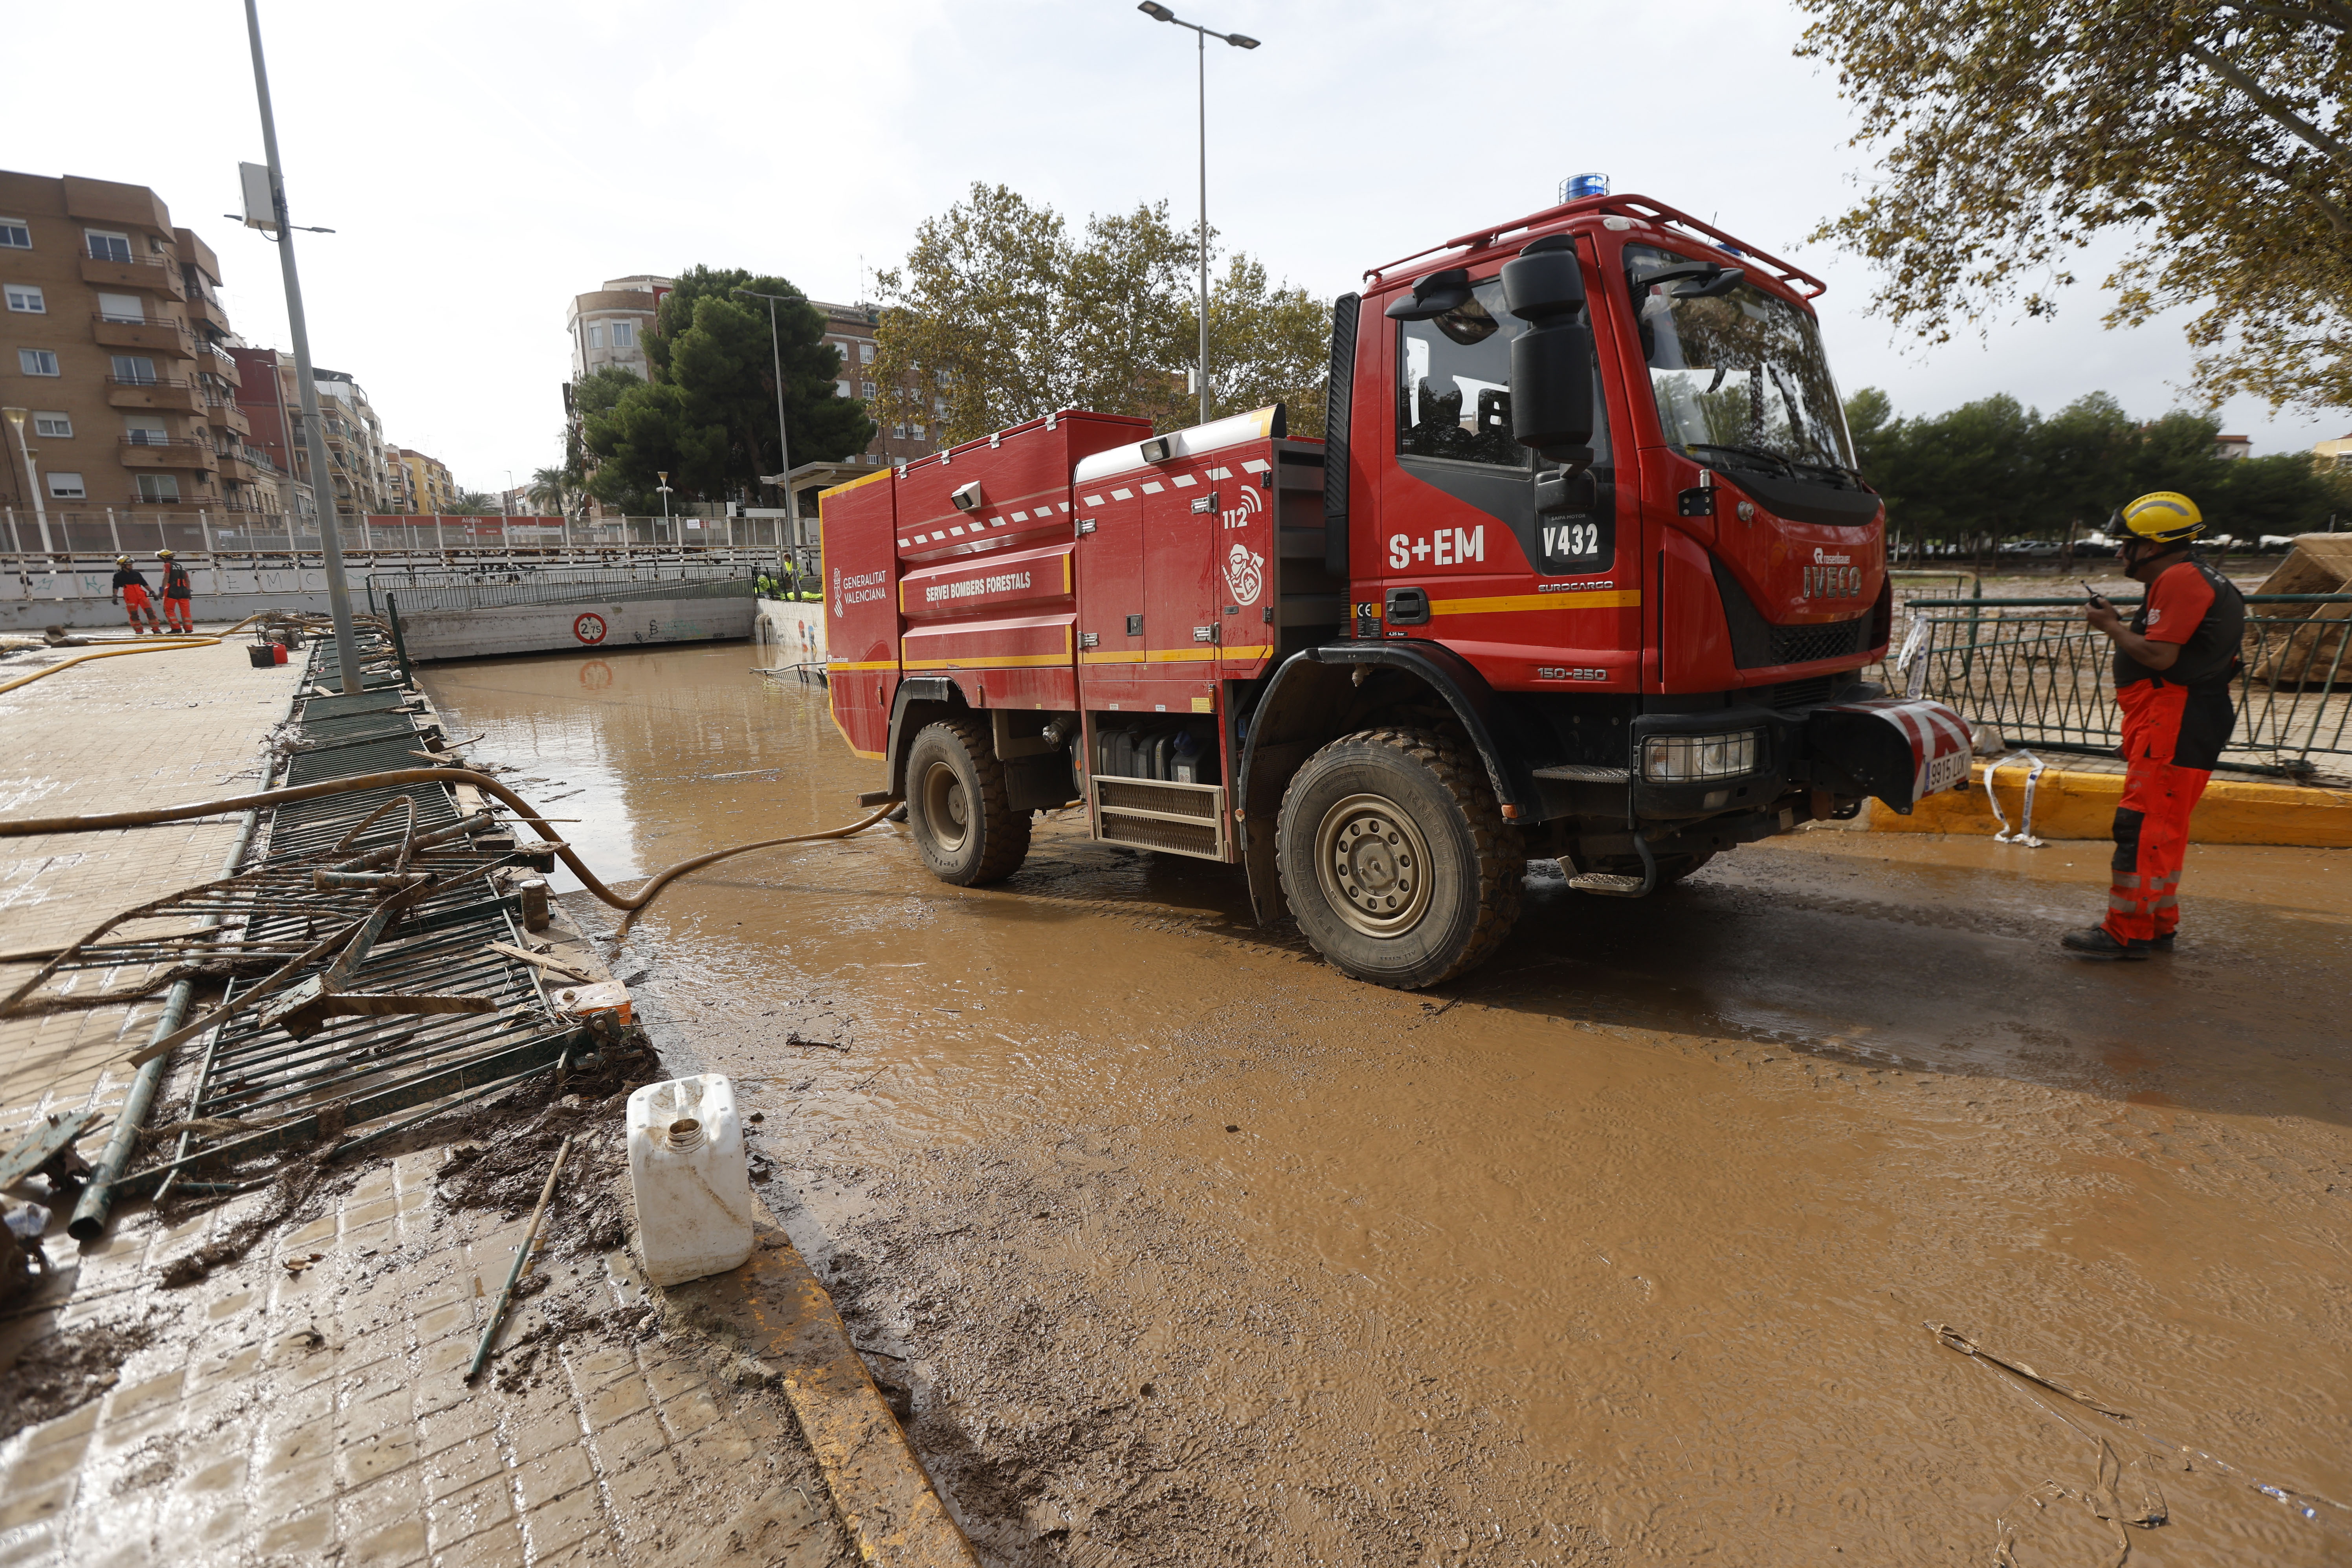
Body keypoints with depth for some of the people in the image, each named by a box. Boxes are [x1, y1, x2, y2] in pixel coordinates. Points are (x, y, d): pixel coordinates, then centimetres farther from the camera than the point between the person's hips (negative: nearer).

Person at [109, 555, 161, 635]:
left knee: (150, 611, -5)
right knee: (134, 614, 0)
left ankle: (156, 629, -3)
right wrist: (115, 596, -12)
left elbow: (145, 584, 17)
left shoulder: (136, 574, 12)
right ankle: (139, 630, 7)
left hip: (141, 595, 2)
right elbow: (116, 587, -2)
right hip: (130, 598, -2)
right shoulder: (118, 576, 3)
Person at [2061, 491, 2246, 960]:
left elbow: (2159, 656, -19)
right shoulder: (2186, 579, 22)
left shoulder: (2181, 579, -13)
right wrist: (2118, 623, 10)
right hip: (2173, 724, 11)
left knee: (2143, 826, -10)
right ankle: (2158, 925, 23)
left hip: (2174, 727, -11)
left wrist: (2109, 626, -8)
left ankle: (2127, 932, -8)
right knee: (2163, 828, 15)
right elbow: (2165, 648, 18)